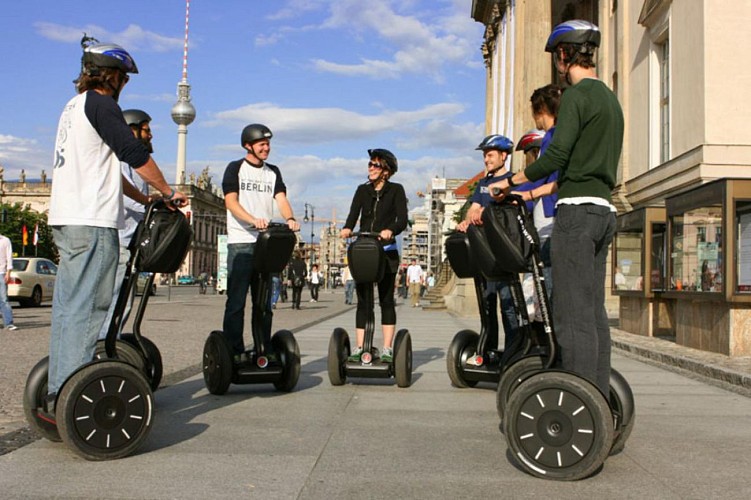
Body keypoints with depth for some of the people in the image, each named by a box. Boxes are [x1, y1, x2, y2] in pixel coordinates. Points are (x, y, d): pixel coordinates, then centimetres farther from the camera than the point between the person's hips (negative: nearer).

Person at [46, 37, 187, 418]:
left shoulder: (74, 106, 23)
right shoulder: (101, 104, -6)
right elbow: (135, 155, -12)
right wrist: (168, 193, 0)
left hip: (65, 219, 10)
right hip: (92, 222, -10)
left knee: (67, 308, 10)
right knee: (86, 309, -10)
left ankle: (55, 395, 14)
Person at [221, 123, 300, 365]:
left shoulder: (273, 172, 17)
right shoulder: (235, 168, 3)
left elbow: (281, 198, 4)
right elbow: (231, 202, -9)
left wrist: (289, 219, -19)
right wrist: (254, 220, -27)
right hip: (241, 242, -5)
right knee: (237, 298, -5)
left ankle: (265, 349, 13)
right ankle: (235, 350, -2)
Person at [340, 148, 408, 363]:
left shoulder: (396, 190, 4)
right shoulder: (362, 190, 14)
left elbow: (402, 219, -8)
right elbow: (353, 214, 0)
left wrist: (391, 231, -29)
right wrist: (347, 228, -22)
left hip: (387, 252, -3)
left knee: (386, 300, 1)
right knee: (362, 300, 3)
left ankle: (387, 348, 5)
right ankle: (360, 347, 7)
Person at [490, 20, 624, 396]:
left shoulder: (577, 95, -7)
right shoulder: (610, 98, 23)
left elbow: (556, 156, -15)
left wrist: (511, 182, -1)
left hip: (577, 209, -9)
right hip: (603, 209, 9)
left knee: (573, 312, -10)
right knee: (594, 310, 9)